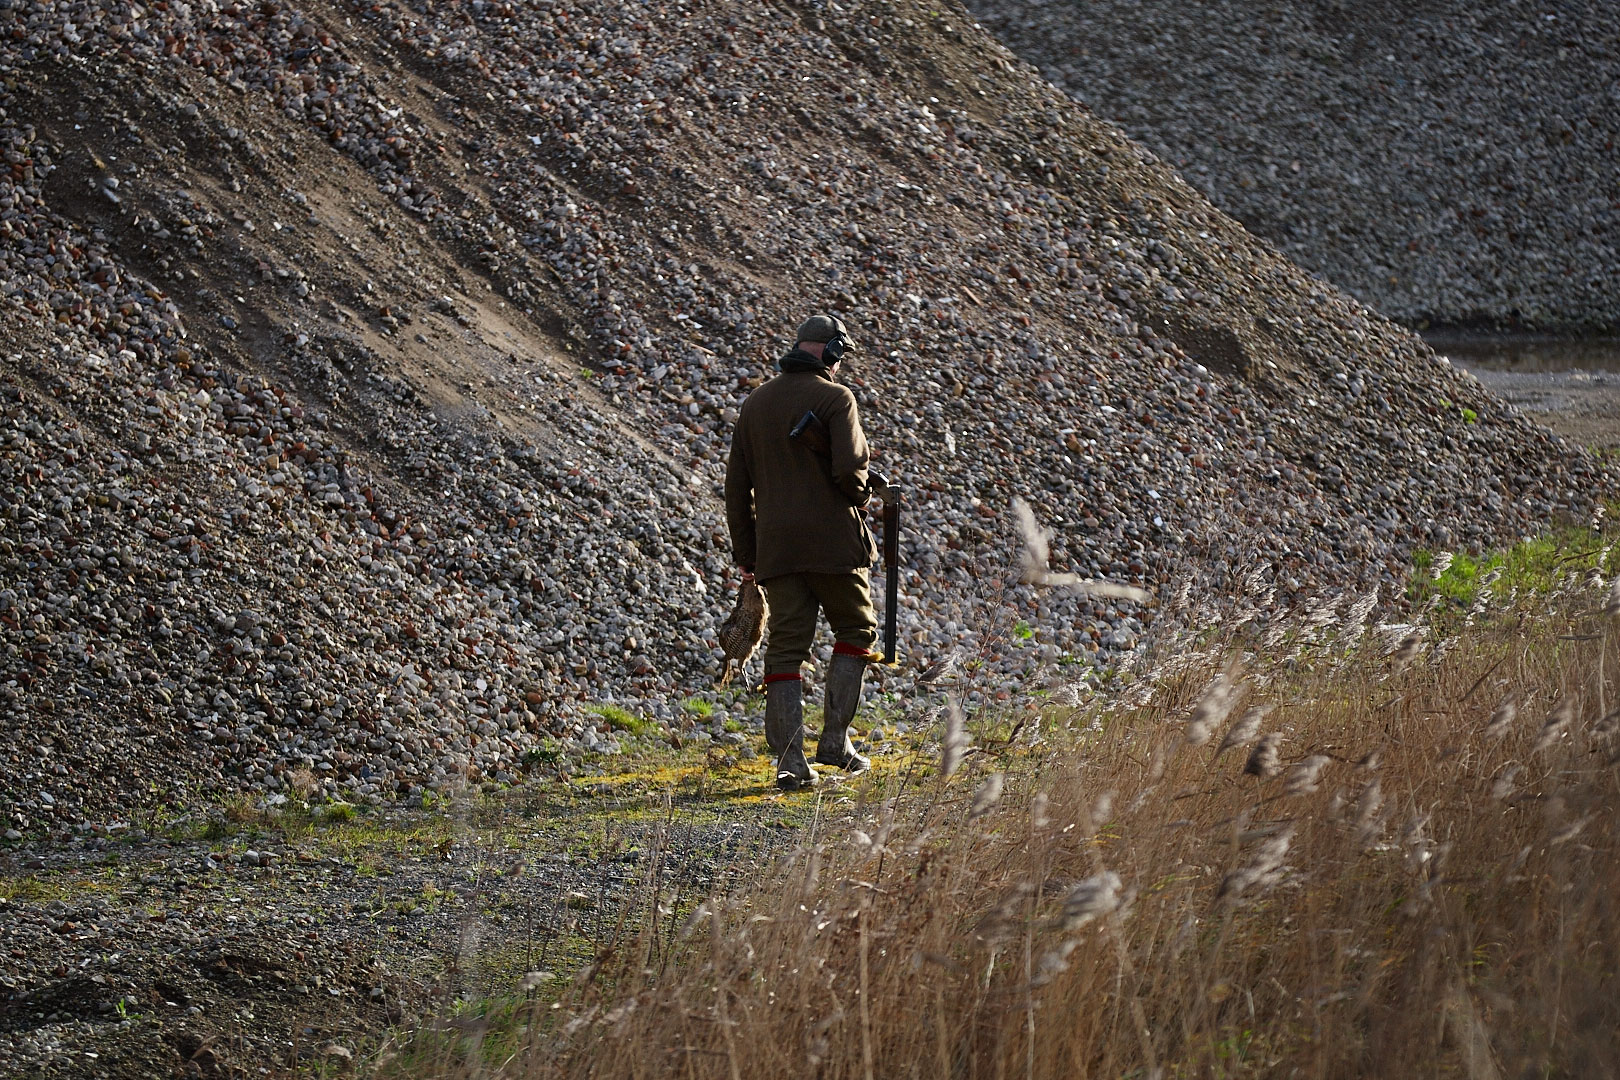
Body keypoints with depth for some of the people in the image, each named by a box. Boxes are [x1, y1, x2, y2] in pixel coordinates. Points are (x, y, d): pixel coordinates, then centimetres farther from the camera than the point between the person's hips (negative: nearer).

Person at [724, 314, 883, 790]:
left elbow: (737, 486, 13)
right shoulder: (835, 398, -6)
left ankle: (789, 760, -5)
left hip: (775, 549, 4)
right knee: (856, 631, 13)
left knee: (785, 648, 4)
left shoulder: (755, 403, 12)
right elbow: (849, 469, -18)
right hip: (833, 543, -4)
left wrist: (745, 553, 18)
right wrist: (864, 491, 5)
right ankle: (834, 741, 4)